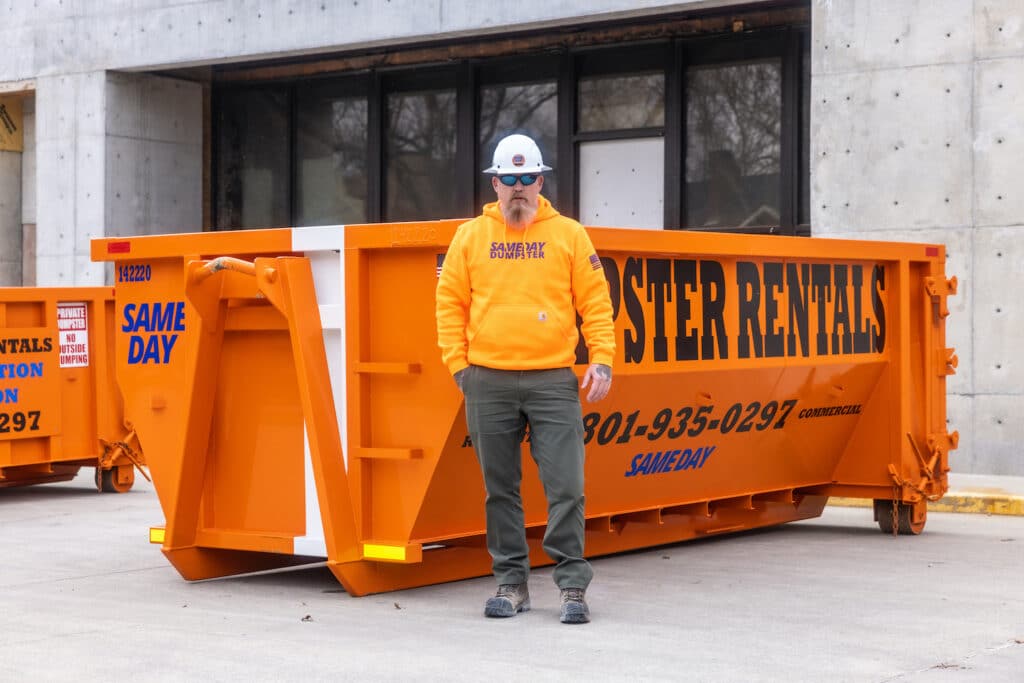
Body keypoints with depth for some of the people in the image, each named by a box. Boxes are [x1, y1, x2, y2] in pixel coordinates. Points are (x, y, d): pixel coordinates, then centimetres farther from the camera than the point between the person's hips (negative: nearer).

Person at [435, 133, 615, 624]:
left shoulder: (569, 235, 6)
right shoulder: (470, 236, 8)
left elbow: (596, 302, 5)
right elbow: (450, 303, 10)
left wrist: (602, 360, -5)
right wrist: (458, 364, 1)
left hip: (553, 381, -1)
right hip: (488, 382, 2)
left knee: (565, 487, -7)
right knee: (500, 488, 8)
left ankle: (573, 587, 0)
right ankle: (511, 583, 17)